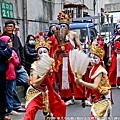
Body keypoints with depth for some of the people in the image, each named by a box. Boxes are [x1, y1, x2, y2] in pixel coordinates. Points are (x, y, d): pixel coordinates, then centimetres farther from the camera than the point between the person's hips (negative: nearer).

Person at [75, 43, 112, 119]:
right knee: (94, 115, 14)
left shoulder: (100, 70, -21)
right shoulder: (93, 68, 6)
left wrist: (81, 82, -33)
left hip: (102, 98, -9)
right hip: (97, 98, 9)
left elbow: (95, 86, -30)